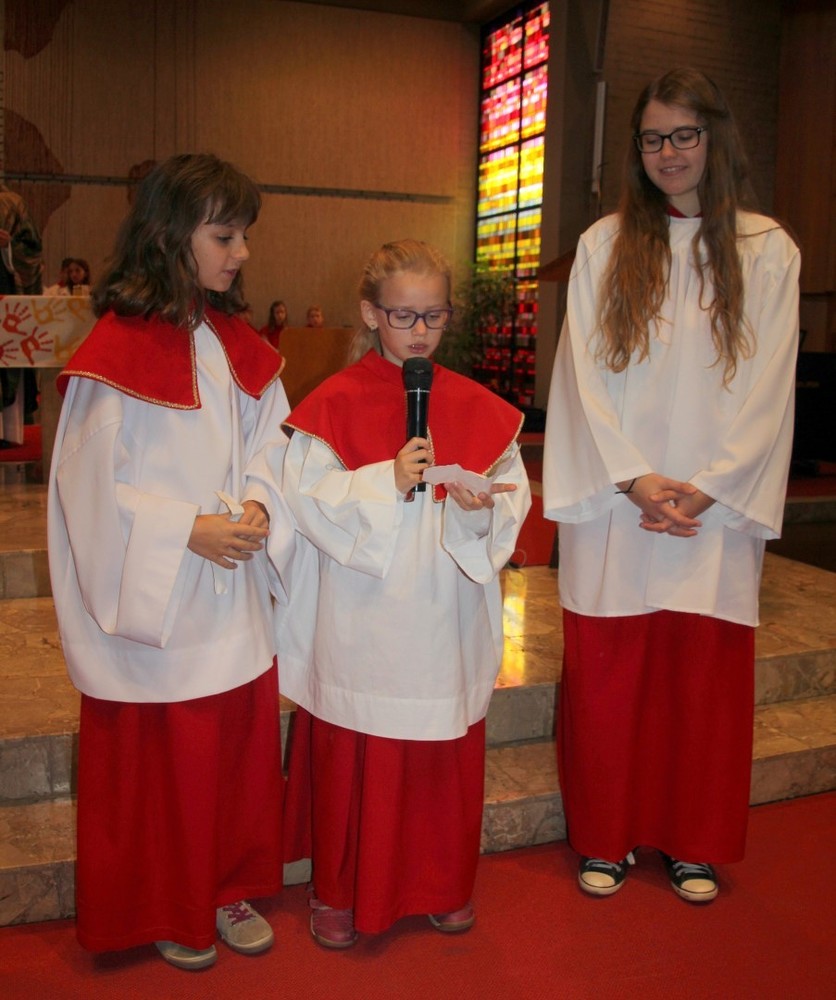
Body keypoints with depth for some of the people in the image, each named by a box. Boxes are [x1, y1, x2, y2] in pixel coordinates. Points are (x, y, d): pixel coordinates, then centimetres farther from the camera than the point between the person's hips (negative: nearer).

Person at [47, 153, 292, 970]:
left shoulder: (236, 343, 7)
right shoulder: (117, 348, -13)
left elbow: (270, 441, 10)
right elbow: (94, 486, -13)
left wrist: (257, 505, -8)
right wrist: (188, 530, -18)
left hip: (230, 589, 6)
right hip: (154, 599, -6)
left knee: (240, 740, 13)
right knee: (158, 756, 8)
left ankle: (227, 888, 34)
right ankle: (163, 911, 31)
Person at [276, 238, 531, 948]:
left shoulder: (476, 406, 4)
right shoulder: (334, 403, -4)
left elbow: (514, 496, 2)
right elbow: (308, 497, -10)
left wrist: (480, 508, -19)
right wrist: (386, 482, -21)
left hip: (446, 617, 3)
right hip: (360, 620, -2)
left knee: (447, 755, 13)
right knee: (353, 755, 8)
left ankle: (444, 884, 35)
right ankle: (340, 890, 29)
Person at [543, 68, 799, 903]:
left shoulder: (767, 252, 5)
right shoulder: (603, 245, 5)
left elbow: (767, 388, 0)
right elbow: (582, 374, -1)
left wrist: (704, 488, -10)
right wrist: (634, 478, -11)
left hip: (716, 505, 0)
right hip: (615, 500, 0)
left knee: (705, 676, 7)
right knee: (605, 673, 4)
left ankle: (694, 842, 26)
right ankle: (606, 835, 22)